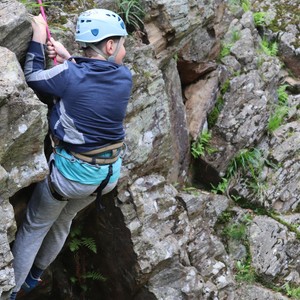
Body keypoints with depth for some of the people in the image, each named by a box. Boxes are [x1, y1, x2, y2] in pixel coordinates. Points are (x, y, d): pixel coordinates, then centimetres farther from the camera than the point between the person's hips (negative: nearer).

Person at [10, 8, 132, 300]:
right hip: (109, 174, 5)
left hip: (71, 172, -5)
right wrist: (67, 58, 6)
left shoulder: (71, 75, -21)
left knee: (34, 229, 17)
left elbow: (34, 78, -5)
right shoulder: (124, 77, -10)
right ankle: (33, 276, 50)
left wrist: (38, 37, 1)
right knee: (63, 221, 29)